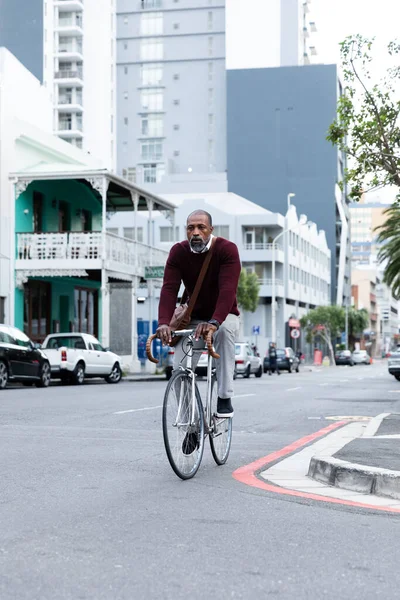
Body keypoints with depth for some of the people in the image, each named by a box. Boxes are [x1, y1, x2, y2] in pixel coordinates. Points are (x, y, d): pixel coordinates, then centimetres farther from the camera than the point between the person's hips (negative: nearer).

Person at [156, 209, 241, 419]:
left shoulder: (227, 249, -21)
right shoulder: (178, 252, -12)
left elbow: (228, 289, -34)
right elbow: (169, 289, -23)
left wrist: (214, 322, -50)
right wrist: (164, 322, -40)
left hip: (223, 316, -3)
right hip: (194, 319, 3)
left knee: (224, 330, -37)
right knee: (180, 367, -14)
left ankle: (225, 399, -29)